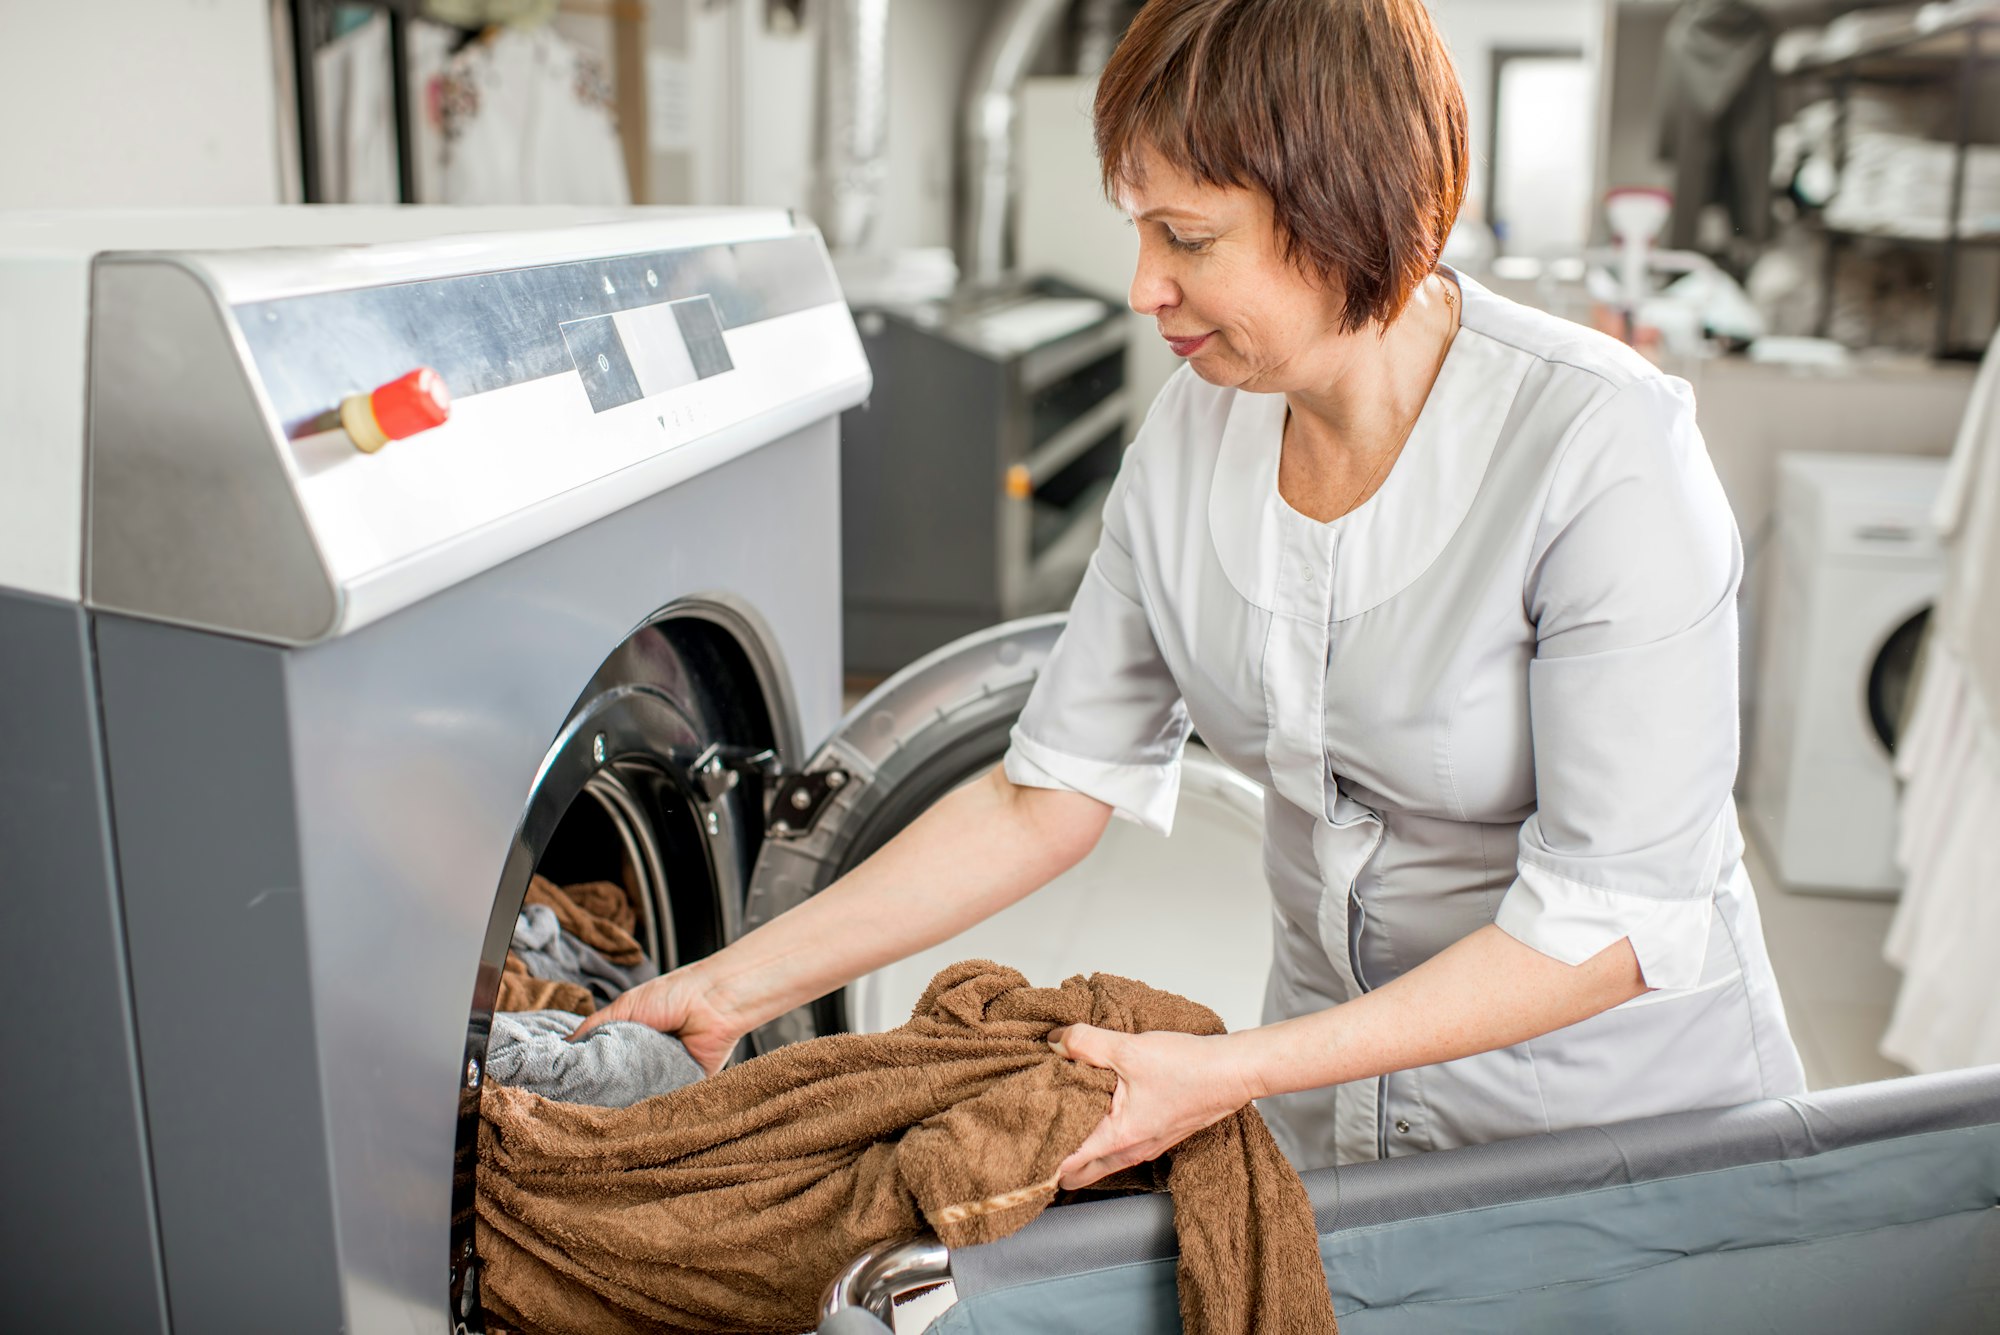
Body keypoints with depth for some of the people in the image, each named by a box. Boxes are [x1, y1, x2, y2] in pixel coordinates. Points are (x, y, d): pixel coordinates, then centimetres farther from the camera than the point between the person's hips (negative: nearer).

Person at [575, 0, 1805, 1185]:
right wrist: (735, 987, -7)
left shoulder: (1607, 449, -26)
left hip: (1637, 1117, -3)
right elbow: (1048, 797, -5)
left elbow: (1615, 920, -24)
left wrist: (1238, 1073, -28)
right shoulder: (1193, 437, -9)